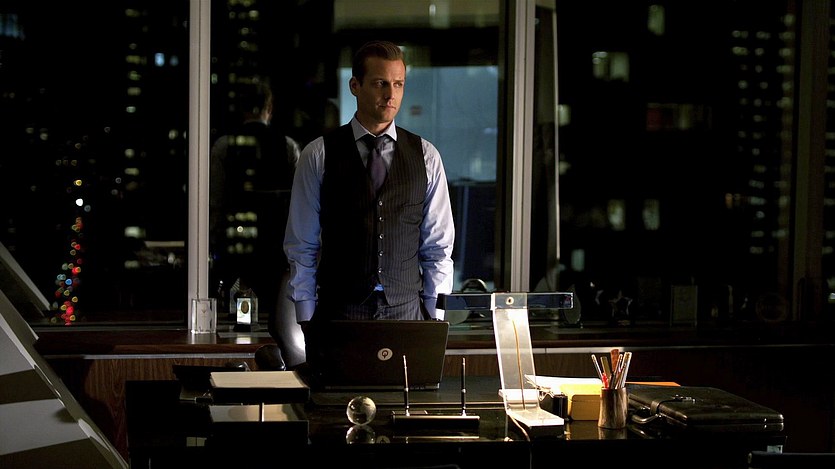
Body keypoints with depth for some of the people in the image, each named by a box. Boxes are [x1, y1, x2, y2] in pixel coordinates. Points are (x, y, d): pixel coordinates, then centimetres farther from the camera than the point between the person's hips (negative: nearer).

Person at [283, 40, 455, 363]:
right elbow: (301, 246, 4)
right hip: (337, 312, -1)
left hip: (407, 313, 2)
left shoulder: (425, 157, 8)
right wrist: (306, 321, -1)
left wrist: (435, 319, 3)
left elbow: (438, 248, 10)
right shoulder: (319, 155, 3)